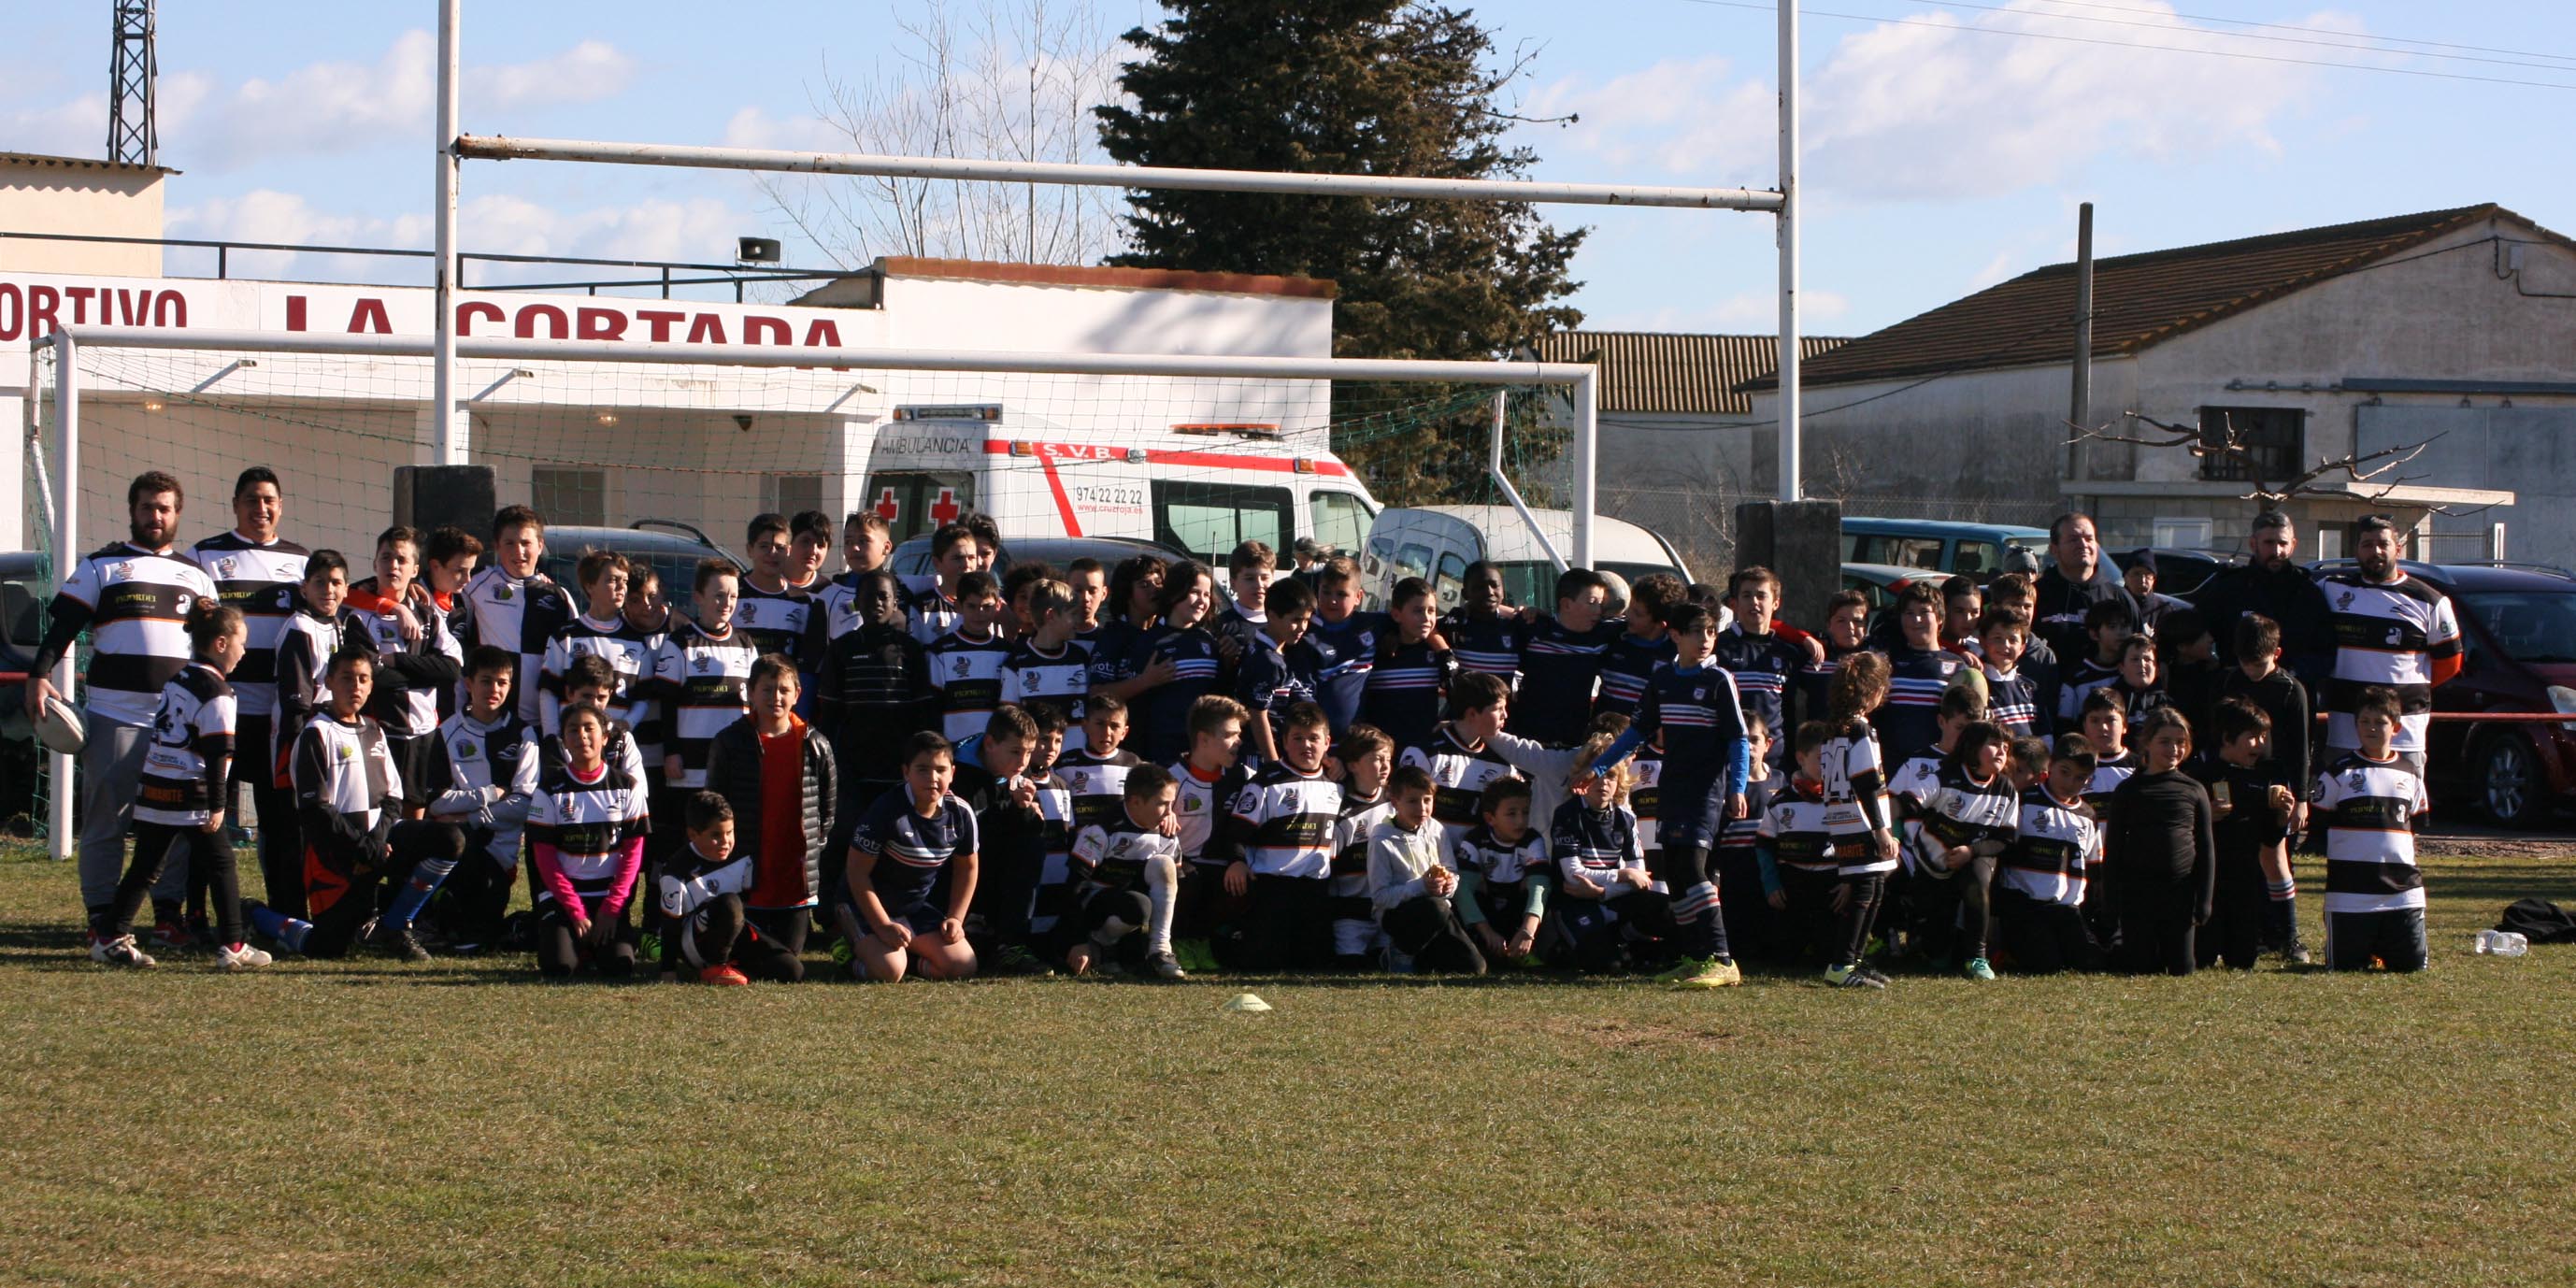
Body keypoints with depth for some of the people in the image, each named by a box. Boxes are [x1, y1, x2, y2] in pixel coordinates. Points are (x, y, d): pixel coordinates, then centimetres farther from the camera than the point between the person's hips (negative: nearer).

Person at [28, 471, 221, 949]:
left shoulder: (196, 574, 17)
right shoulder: (100, 566, 7)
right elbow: (62, 625, 0)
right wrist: (39, 675, -13)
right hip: (113, 714, -3)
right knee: (105, 820, -3)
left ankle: (168, 914, 8)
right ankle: (101, 915, 2)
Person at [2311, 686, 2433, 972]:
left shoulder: (2409, 774, 13)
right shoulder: (2339, 771, 1)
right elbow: (2317, 825, 4)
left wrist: (2408, 861, 11)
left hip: (2403, 889, 3)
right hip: (2350, 891, -3)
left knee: (2411, 964, -3)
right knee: (2346, 966, -6)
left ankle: (2379, 945, 28)